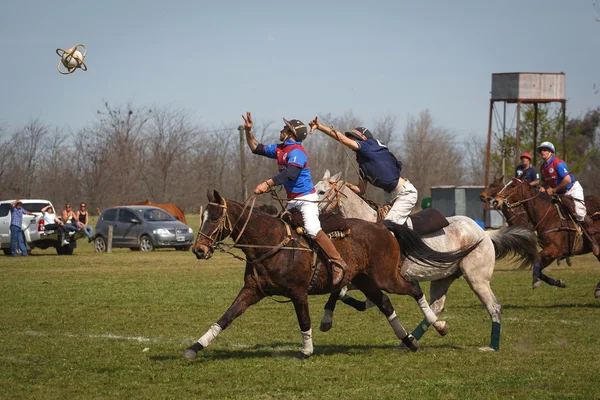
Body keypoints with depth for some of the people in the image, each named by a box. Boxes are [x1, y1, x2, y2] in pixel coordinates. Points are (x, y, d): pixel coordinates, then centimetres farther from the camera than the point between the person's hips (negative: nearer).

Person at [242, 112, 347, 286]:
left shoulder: (297, 152, -16)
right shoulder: (279, 149, 12)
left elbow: (290, 173, -32)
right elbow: (256, 148, 23)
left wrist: (267, 184, -38)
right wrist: (248, 131, 10)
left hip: (306, 198, -10)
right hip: (292, 200, 10)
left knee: (312, 229, -27)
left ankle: (337, 263, -23)